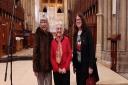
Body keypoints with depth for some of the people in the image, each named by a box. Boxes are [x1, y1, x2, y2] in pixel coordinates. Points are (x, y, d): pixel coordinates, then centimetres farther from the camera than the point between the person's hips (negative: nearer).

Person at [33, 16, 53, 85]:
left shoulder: (50, 35, 5)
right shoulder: (38, 34, -9)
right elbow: (35, 50, -14)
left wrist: (52, 64, 6)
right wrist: (35, 67, -17)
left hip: (48, 65, 4)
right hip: (40, 65, -4)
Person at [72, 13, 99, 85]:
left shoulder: (87, 32, -9)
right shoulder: (75, 34, 8)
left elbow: (91, 49, -13)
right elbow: (74, 50, 10)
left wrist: (91, 66, -18)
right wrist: (74, 64, 8)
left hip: (86, 64, -5)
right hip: (78, 63, 5)